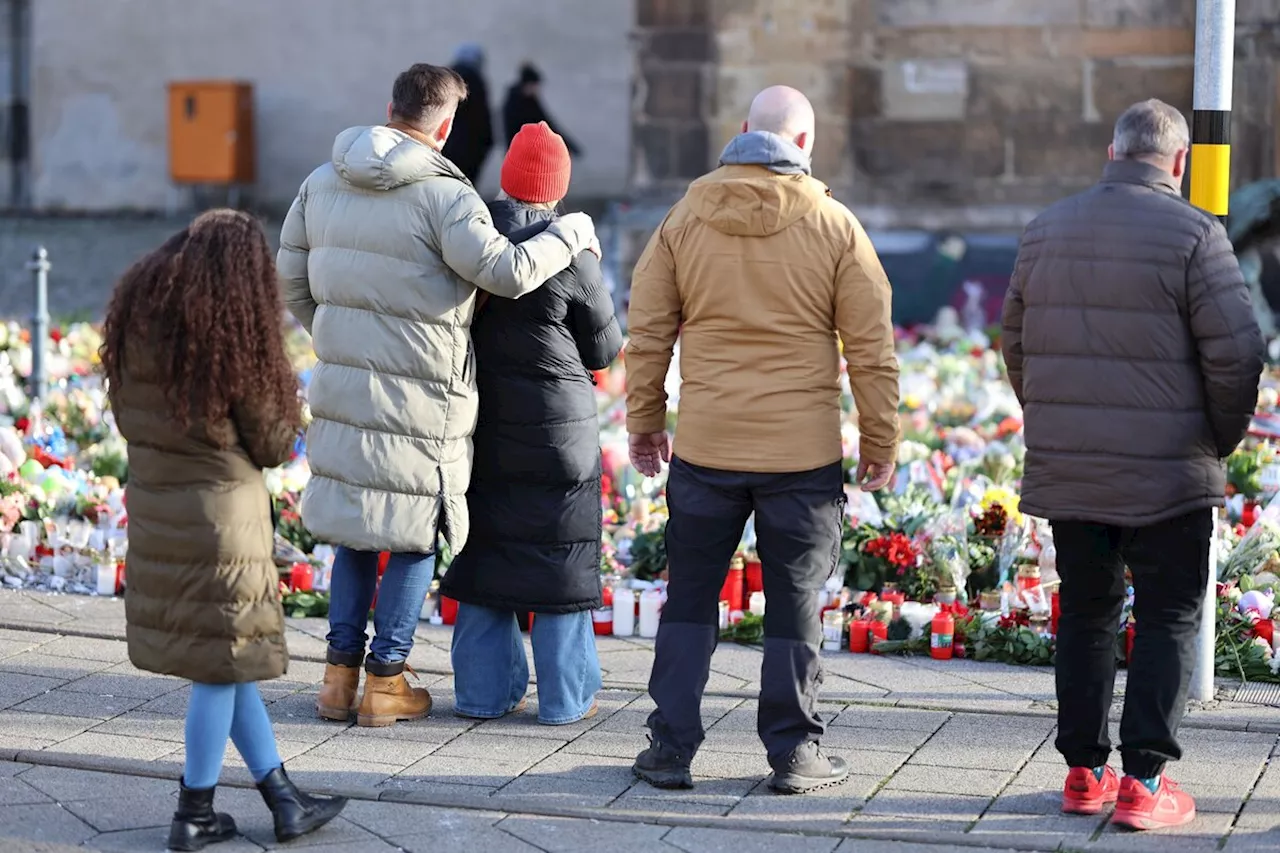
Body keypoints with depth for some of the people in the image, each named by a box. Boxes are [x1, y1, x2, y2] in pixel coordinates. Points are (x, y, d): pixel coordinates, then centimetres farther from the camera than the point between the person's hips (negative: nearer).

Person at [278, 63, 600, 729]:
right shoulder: (442, 195, -14)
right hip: (417, 399, -6)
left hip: (342, 387, 6)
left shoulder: (323, 183, 6)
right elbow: (507, 272, -21)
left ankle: (340, 674, 18)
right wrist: (570, 234, -5)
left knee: (355, 530, 16)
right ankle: (385, 680, 11)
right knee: (413, 536, 8)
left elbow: (291, 281, 13)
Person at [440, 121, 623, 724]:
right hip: (555, 431, -4)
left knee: (486, 551, 14)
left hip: (481, 426, 4)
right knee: (558, 556, 5)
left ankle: (484, 689, 18)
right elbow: (604, 349, -3)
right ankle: (565, 696, 10)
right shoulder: (571, 256, -16)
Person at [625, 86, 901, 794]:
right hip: (804, 451, -1)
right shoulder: (835, 228, -4)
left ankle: (671, 747, 13)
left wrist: (644, 422, 14)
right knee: (795, 602, 8)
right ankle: (794, 753, 13)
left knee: (690, 597, 12)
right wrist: (879, 443, 7)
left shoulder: (685, 218, 1)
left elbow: (647, 331, 4)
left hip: (704, 447, 2)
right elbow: (871, 348, -2)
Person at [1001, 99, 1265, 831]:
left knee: (1087, 613, 16)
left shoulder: (1048, 231, 7)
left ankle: (1084, 771, 20)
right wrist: (1223, 438, 2)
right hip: (1167, 474, -5)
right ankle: (1144, 782, 2)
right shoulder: (1192, 234, -11)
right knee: (1169, 620, 5)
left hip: (1066, 469, 5)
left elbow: (1016, 342, 13)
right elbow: (1236, 352, -14)